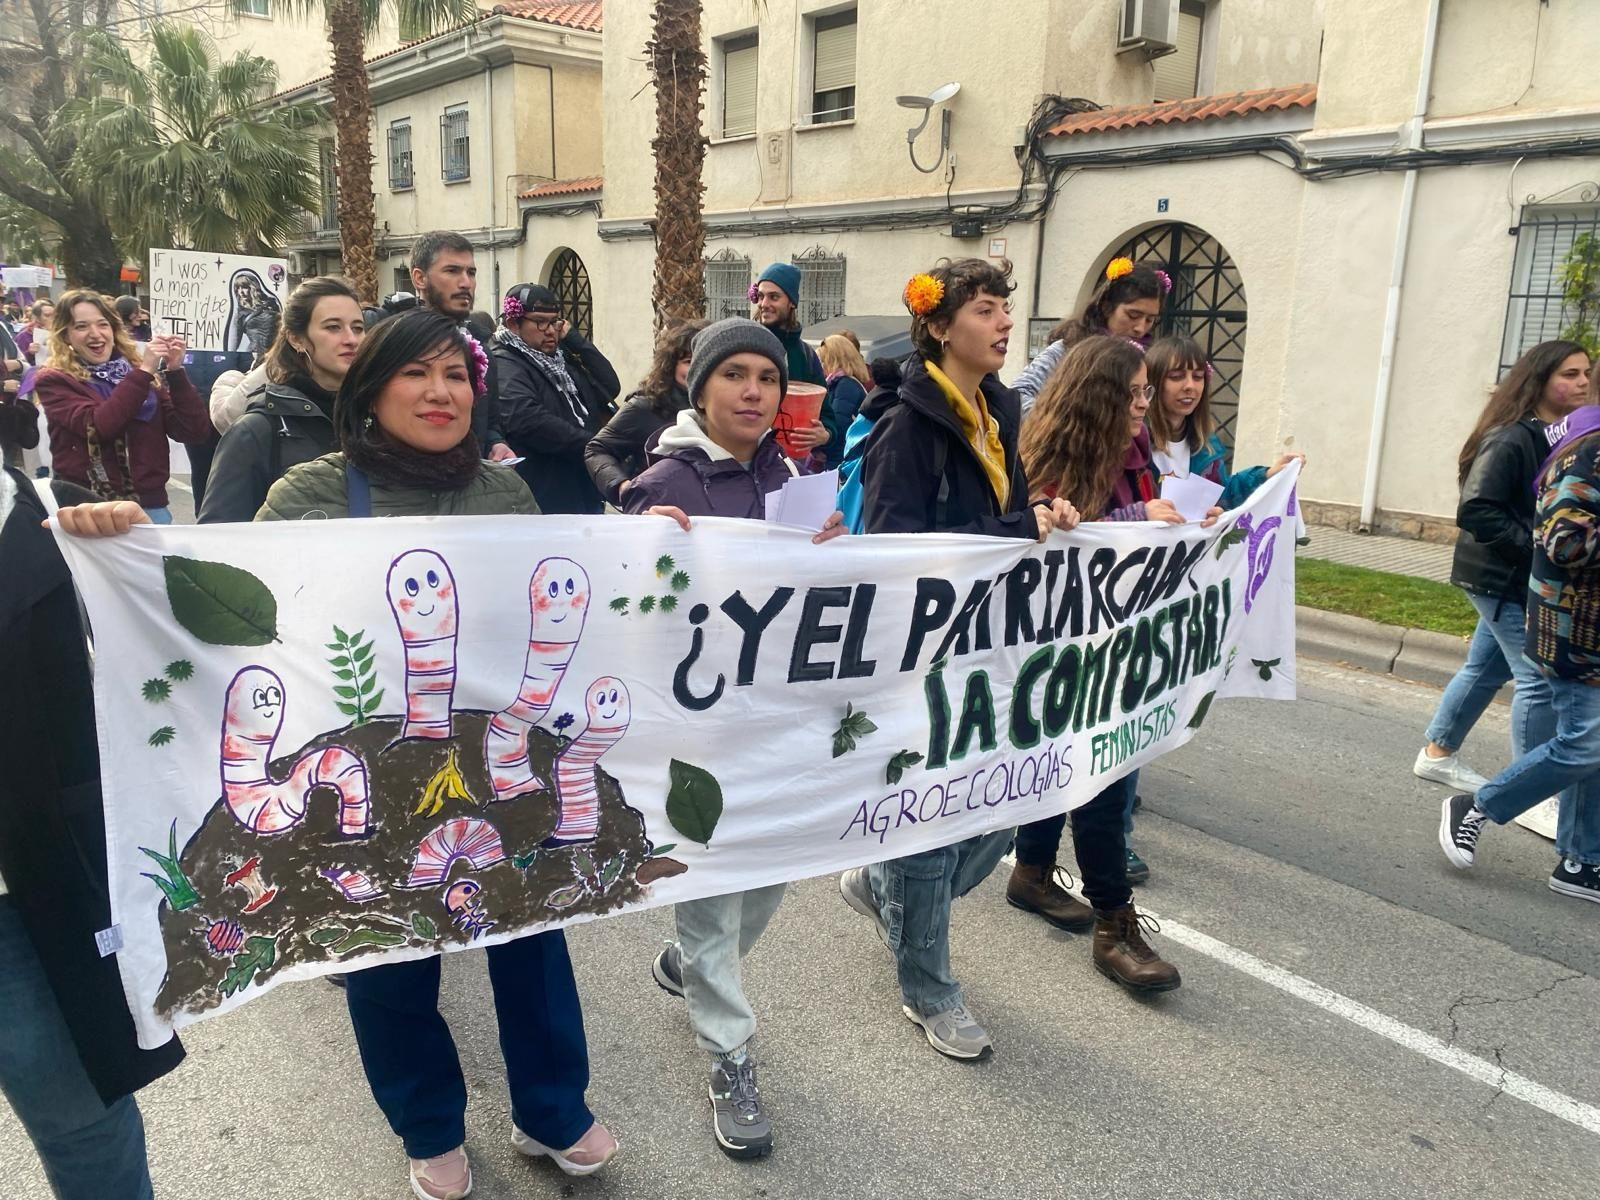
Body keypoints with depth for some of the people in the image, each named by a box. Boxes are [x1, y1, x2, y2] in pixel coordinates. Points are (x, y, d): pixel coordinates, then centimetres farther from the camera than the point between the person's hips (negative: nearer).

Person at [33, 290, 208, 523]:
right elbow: (98, 426, -17)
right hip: (86, 508, -2)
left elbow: (193, 432, -3)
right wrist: (144, 371, -17)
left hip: (149, 506, 2)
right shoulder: (54, 381, 1)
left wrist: (175, 372, -11)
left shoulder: (143, 376, 8)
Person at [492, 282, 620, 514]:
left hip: (587, 494, 8)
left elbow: (611, 387, 5)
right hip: (544, 502, -8)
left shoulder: (562, 358, 17)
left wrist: (574, 339, 1)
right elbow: (531, 421, -25)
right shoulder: (504, 364, -9)